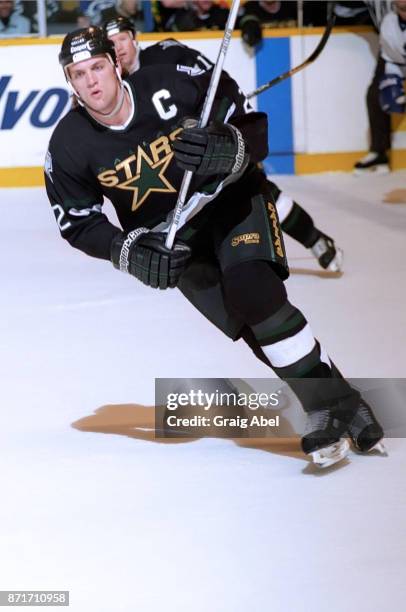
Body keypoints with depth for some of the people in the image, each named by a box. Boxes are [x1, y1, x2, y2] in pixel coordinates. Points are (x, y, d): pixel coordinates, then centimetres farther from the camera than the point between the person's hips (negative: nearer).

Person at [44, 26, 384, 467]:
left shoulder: (171, 84, -23)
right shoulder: (69, 146, -15)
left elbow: (252, 125, -14)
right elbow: (77, 223, -3)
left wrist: (231, 150, -36)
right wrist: (130, 253, -18)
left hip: (230, 197, -3)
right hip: (174, 240, 3)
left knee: (253, 292, -27)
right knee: (256, 329, -8)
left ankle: (335, 403, -20)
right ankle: (326, 408, 6)